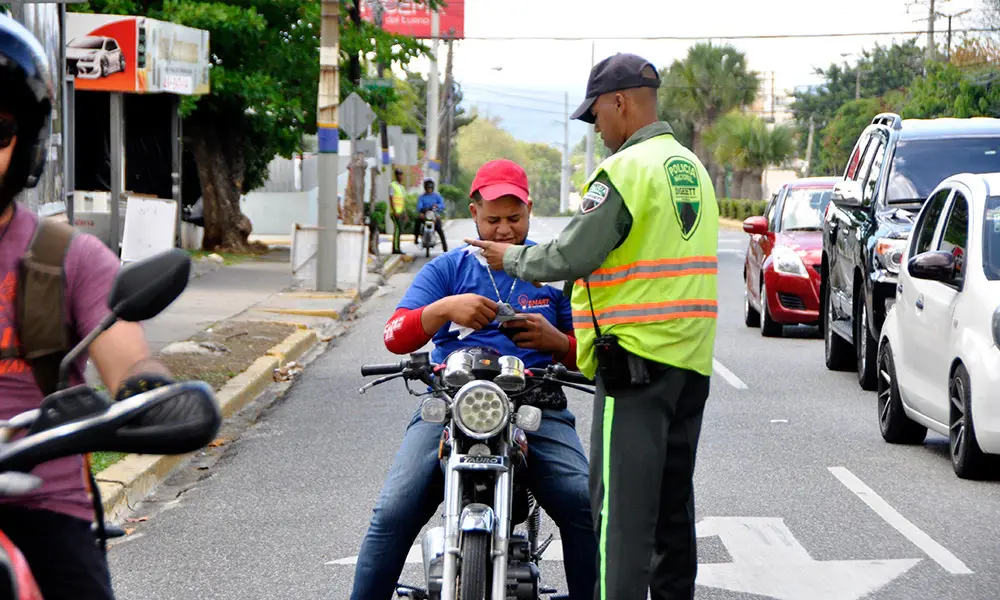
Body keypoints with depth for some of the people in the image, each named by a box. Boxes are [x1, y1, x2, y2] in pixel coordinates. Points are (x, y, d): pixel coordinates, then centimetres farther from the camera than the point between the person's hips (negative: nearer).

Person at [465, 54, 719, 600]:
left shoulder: (625, 170, -12)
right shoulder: (692, 168, 17)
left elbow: (570, 257, -15)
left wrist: (512, 259, 2)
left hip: (637, 355, -9)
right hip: (692, 359, 9)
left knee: (622, 507, -10)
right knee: (673, 501, 14)